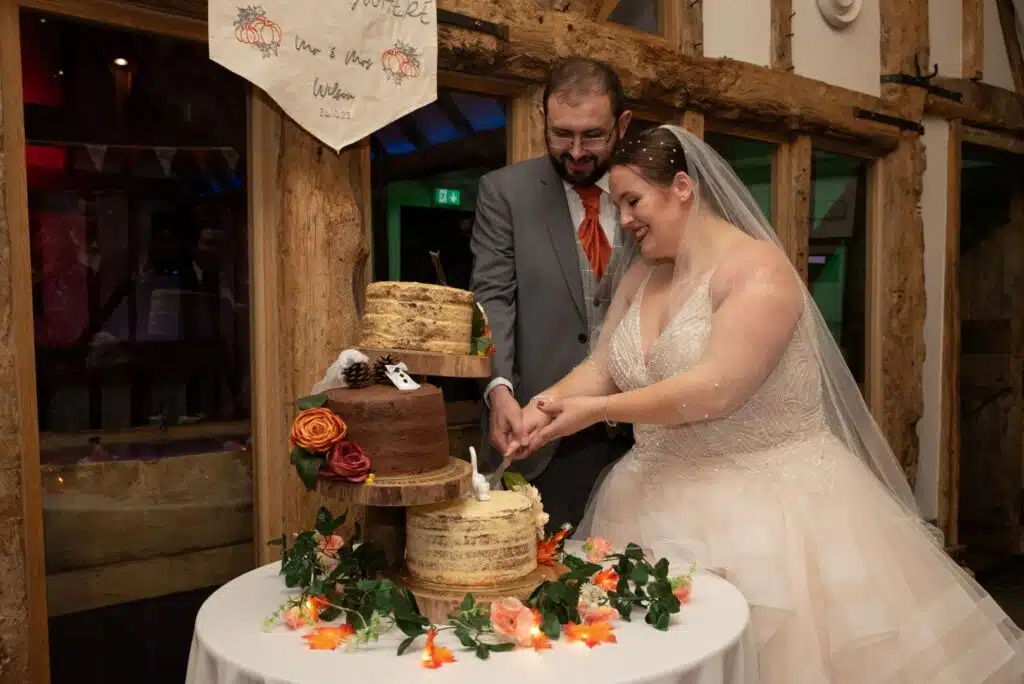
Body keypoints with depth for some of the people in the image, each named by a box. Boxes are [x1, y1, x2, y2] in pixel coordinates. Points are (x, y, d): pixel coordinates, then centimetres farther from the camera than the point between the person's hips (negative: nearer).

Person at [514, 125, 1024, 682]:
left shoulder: (759, 268, -16)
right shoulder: (642, 275, 9)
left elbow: (717, 390, -26)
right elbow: (602, 368, 5)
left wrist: (597, 411, -24)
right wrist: (543, 404, -13)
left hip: (766, 504, -6)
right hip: (666, 501, 7)